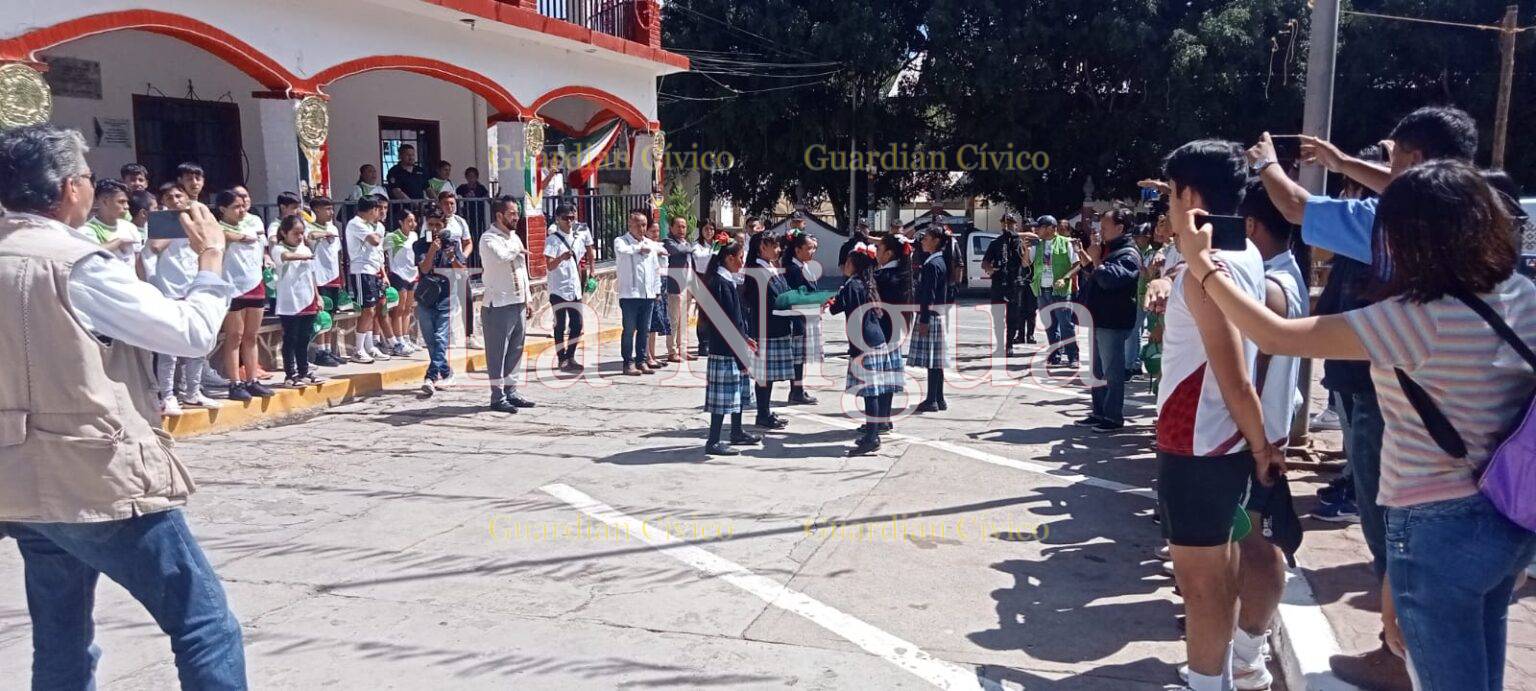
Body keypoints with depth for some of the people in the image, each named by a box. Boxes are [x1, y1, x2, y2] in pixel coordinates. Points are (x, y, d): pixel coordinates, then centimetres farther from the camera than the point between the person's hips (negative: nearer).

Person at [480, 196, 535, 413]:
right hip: (498, 305, -8)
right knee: (498, 353, -1)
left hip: (518, 303, 8)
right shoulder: (489, 238, -11)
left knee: (515, 351, 13)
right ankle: (498, 397, 5)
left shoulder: (515, 237, 16)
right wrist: (518, 250, -13)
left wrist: (527, 300, 17)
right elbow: (500, 256, -33)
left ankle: (511, 392, 23)